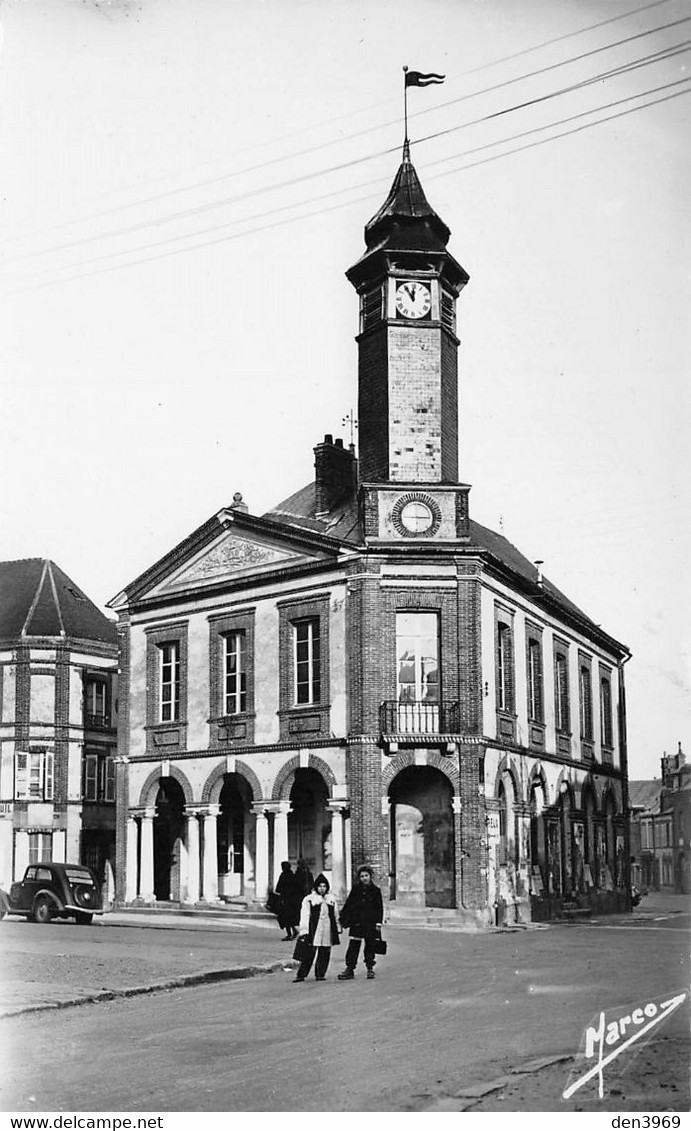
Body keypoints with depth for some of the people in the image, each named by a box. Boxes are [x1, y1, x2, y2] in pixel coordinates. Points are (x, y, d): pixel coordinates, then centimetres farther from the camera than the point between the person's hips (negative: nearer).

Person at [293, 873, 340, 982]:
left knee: (324, 953, 4)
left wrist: (338, 929, 19)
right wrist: (304, 931, -10)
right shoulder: (308, 899, 1)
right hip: (313, 931, -4)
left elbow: (336, 916, 22)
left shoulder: (331, 899, 15)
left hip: (328, 931, 4)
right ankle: (301, 974, -2)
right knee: (309, 953, -7)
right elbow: (304, 916, -3)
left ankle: (320, 974, 14)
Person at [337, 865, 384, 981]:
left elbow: (379, 908, 4)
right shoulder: (356, 889, 5)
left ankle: (370, 969, 19)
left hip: (371, 924, 0)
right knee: (353, 946, -2)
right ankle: (349, 969, 2)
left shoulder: (375, 890, 3)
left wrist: (378, 923, -4)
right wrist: (343, 919, 3)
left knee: (370, 946, 6)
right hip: (357, 923, 0)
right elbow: (348, 905, 7)